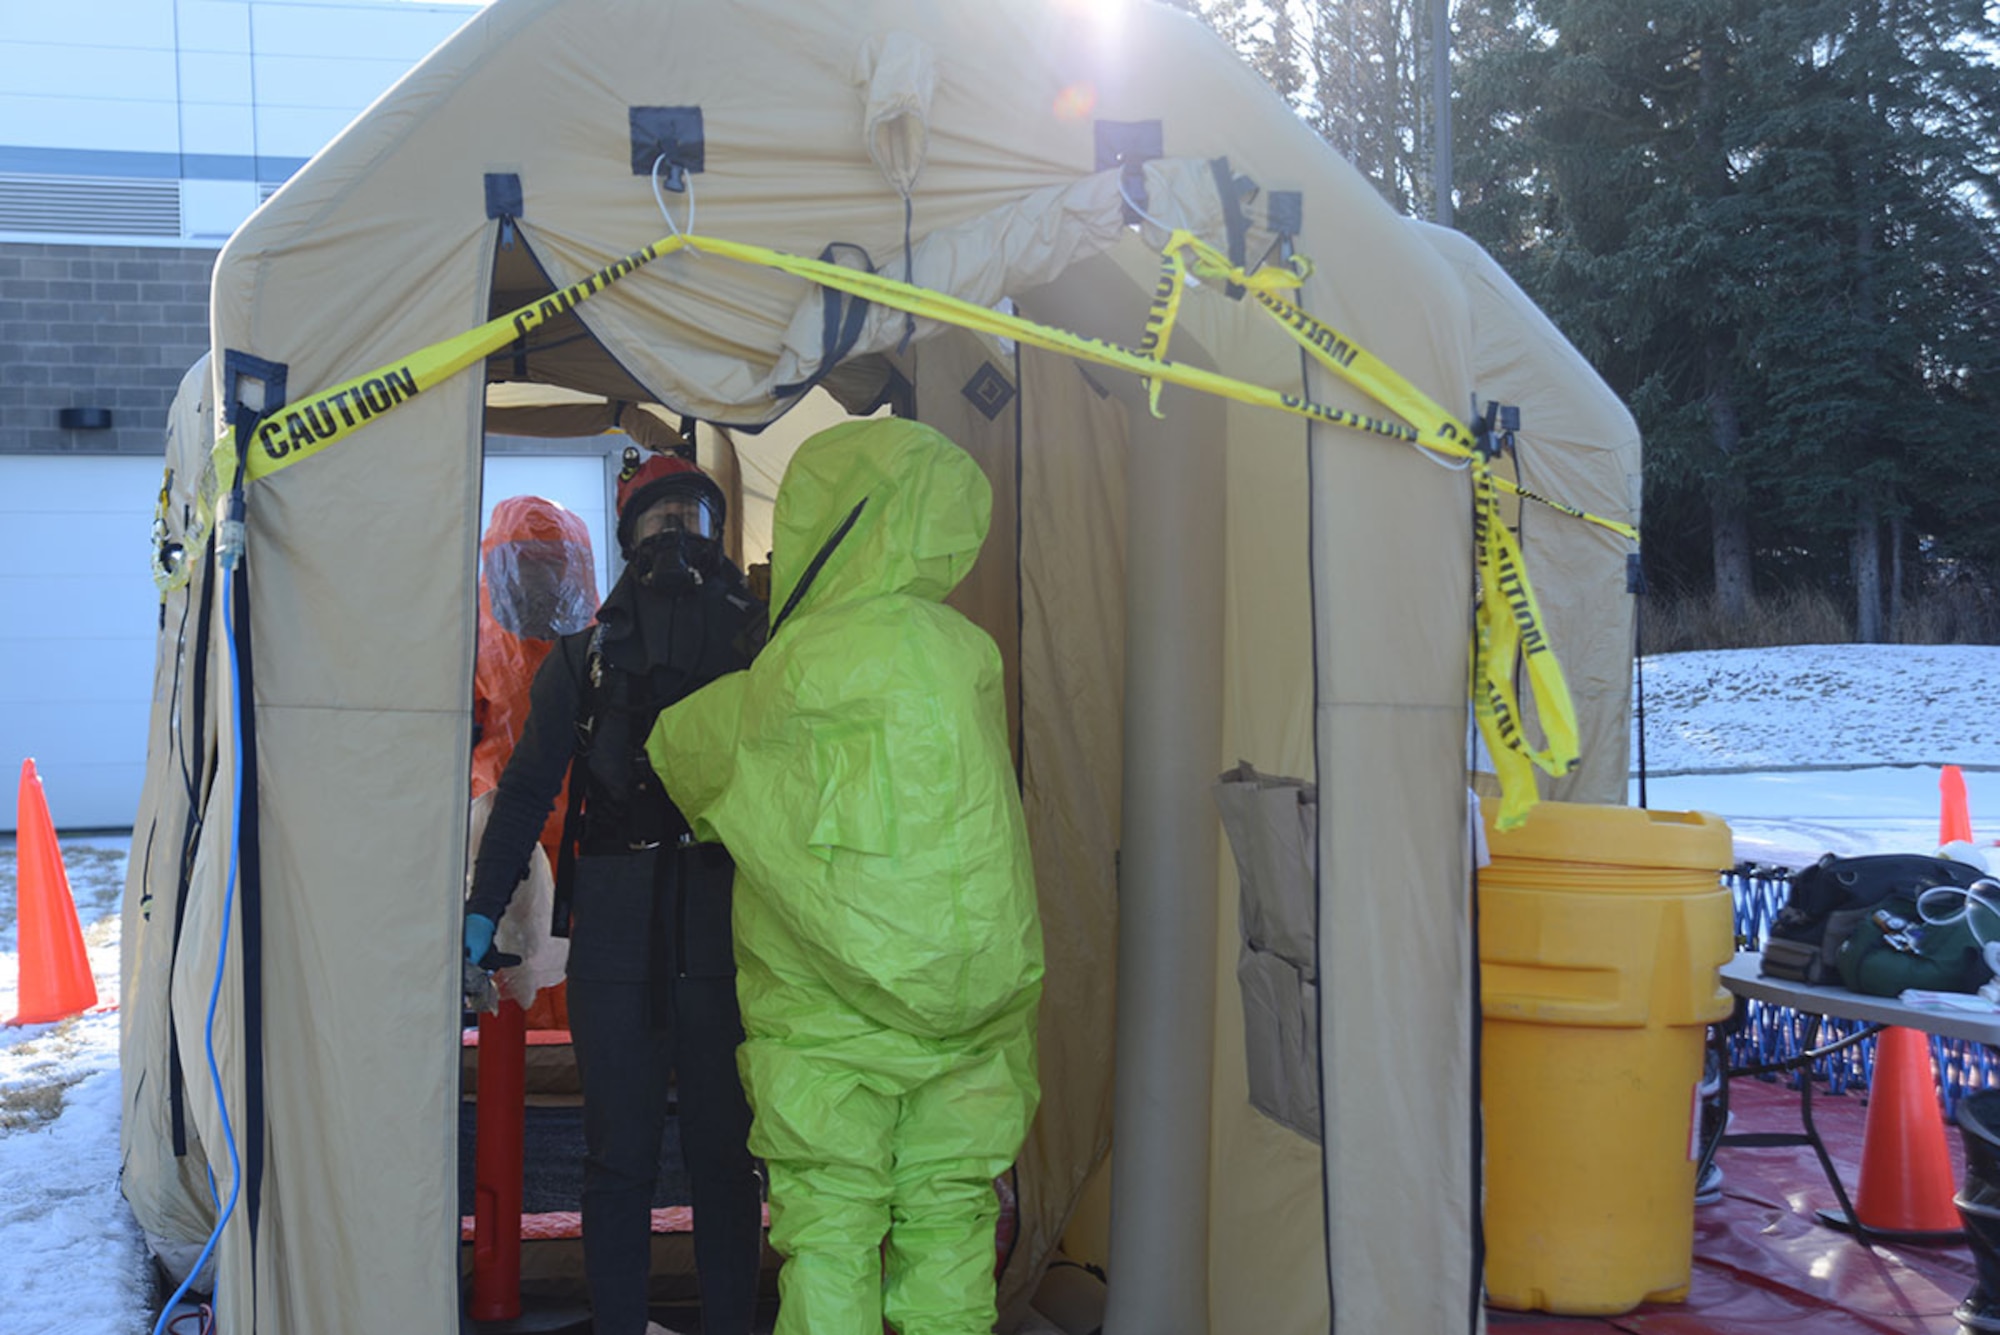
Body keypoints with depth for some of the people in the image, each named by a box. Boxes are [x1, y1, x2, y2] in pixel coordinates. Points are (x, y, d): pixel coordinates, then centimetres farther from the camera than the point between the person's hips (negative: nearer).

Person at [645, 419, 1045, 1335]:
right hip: (975, 1010, 5)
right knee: (947, 1224, 11)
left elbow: (685, 751, 3)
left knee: (828, 1234, 3)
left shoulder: (806, 662, -12)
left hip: (830, 1015, -5)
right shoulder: (970, 655, 4)